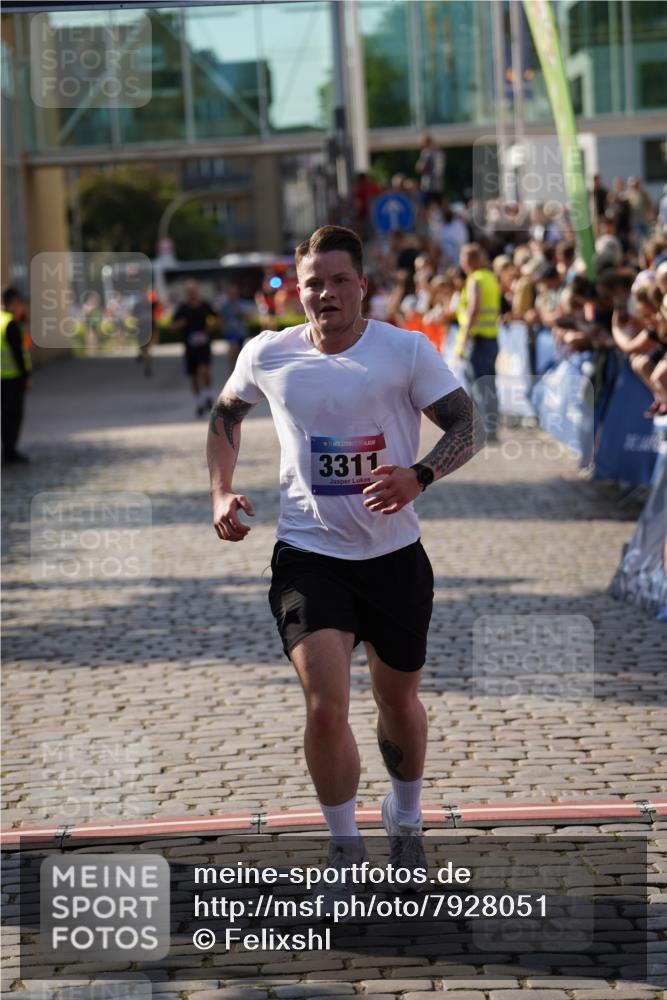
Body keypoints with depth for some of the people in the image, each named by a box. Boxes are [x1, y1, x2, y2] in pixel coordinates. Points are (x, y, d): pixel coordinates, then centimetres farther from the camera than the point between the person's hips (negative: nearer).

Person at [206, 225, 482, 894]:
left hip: (394, 555, 1)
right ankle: (344, 851, 3)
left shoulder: (406, 349, -6)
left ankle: (405, 821, 45)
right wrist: (222, 493, 7)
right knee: (326, 706, -16)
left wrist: (419, 475, -24)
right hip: (308, 556, 0)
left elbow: (467, 426, -6)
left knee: (398, 698, 16)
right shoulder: (267, 354, 0)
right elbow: (226, 414, 19)